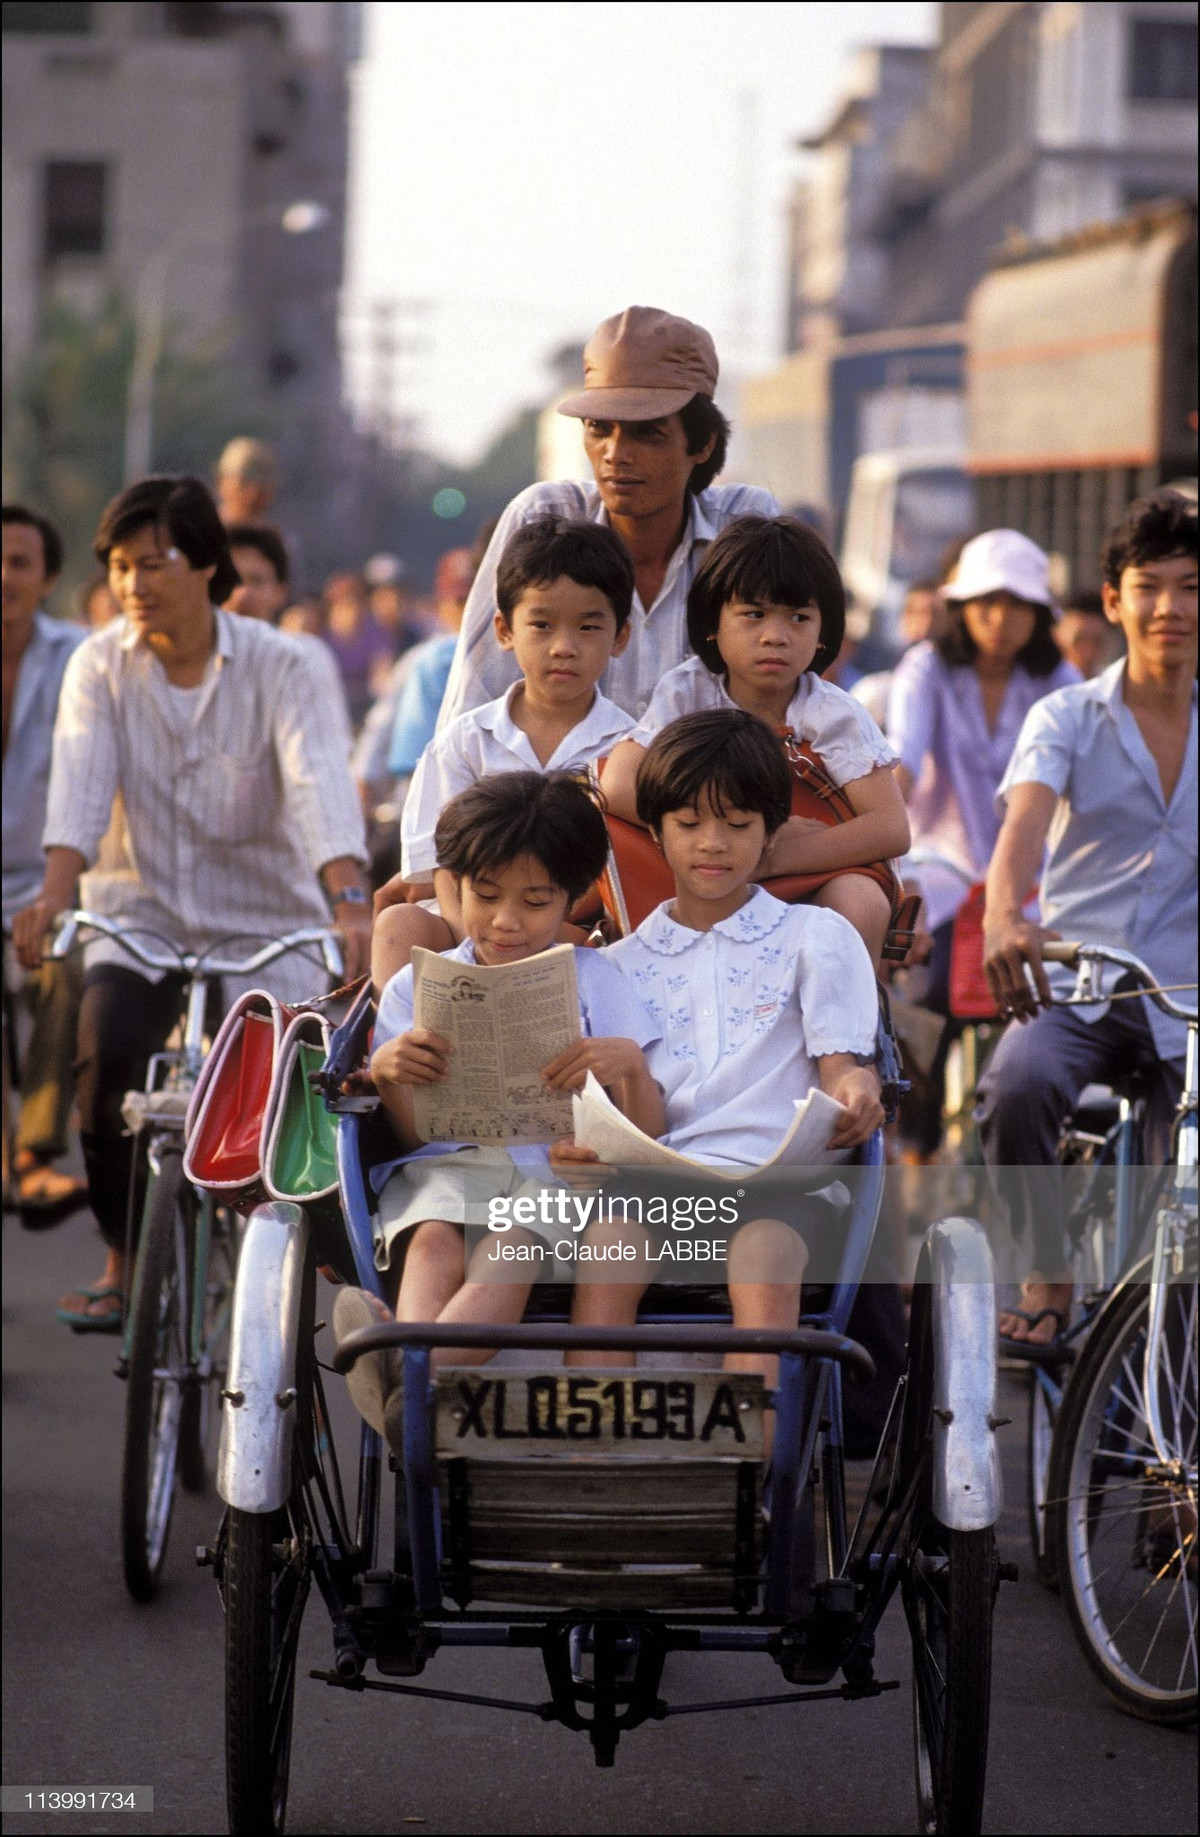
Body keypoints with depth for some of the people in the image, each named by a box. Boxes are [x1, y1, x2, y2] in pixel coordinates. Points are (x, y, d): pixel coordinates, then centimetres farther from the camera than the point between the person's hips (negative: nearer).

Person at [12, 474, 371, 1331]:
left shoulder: (274, 665, -9)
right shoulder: (100, 665, -3)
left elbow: (318, 779, -23)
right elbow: (81, 779, -17)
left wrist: (350, 900, -40)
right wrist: (55, 890, -36)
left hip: (262, 920, -1)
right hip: (140, 911, 1)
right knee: (108, 1061, -24)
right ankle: (123, 1262, -5)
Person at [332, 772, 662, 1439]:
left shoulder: (595, 979, 16)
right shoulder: (417, 987, 19)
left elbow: (645, 1138, 8)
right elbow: (412, 1136, 11)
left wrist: (630, 1065, -13)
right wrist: (388, 1077, -10)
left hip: (554, 1165, -1)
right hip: (445, 1166, 1)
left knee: (509, 1248, -35)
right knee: (433, 1242, -35)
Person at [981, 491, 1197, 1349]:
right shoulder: (1069, 717, 2)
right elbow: (1025, 817, -16)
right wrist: (1005, 914, -37)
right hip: (1076, 987, -1)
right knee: (1016, 1088, -31)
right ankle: (1047, 1278, -9)